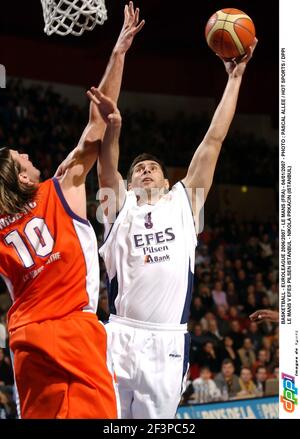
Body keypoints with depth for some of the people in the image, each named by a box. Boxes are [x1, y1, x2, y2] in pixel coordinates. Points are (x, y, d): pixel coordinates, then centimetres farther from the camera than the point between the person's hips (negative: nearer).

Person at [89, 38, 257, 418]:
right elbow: (107, 168, -10)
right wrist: (112, 126, -30)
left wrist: (235, 78, 9)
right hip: (121, 338, -1)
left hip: (169, 343, 1)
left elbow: (214, 139, 11)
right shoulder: (120, 206, 11)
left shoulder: (184, 201, 14)